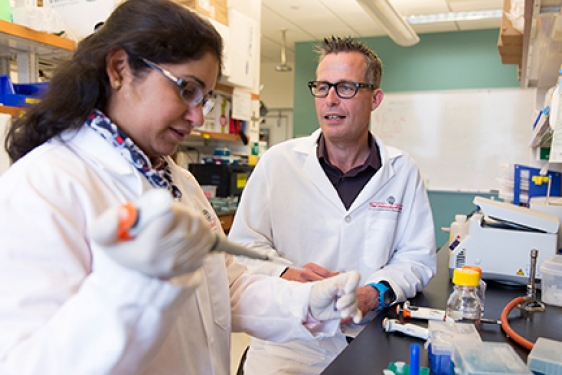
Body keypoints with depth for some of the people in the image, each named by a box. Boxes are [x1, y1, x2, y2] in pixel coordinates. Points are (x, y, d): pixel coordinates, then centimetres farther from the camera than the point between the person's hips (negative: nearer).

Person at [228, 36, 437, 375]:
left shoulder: (403, 171, 3)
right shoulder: (278, 161, 1)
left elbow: (417, 257, 6)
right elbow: (244, 243, 2)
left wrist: (375, 294, -12)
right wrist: (287, 274, -17)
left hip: (371, 334, 2)